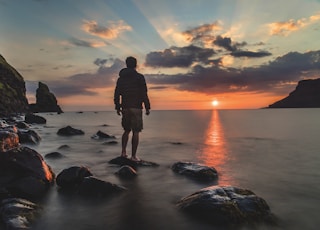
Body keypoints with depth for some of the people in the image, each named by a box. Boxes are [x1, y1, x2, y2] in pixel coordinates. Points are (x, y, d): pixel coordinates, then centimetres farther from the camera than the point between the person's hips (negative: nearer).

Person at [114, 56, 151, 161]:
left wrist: (117, 107, 17)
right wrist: (147, 107, -5)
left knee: (127, 130, 18)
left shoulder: (121, 78, 10)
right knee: (135, 132, 0)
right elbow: (144, 93, -10)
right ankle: (133, 156, 1)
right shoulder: (139, 77, -4)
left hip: (125, 108, 5)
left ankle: (123, 152, 10)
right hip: (136, 108, -5)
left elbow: (117, 94, 9)